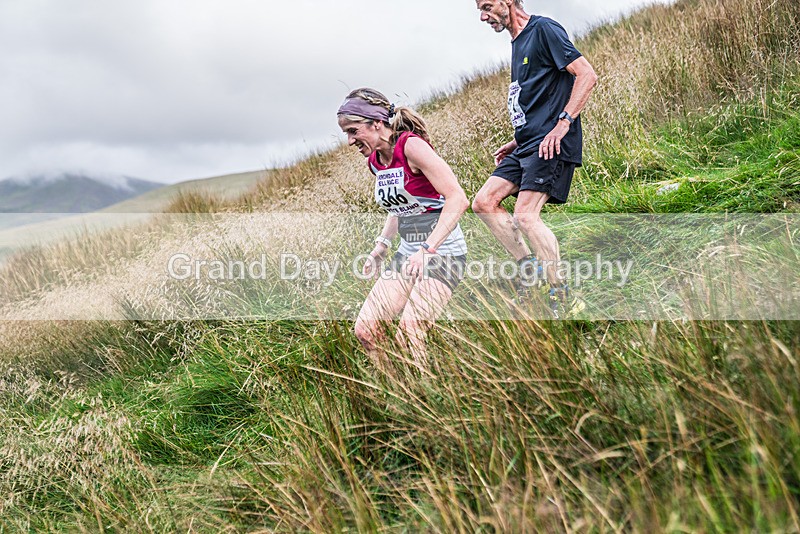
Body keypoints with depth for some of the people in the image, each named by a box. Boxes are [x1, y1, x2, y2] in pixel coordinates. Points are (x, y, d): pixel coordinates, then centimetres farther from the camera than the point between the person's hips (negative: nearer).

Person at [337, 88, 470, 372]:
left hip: (442, 250, -8)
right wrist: (381, 245, 12)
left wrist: (427, 249, -29)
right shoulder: (375, 161, 9)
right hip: (407, 252, 8)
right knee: (365, 329, -3)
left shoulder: (411, 146, -16)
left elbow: (458, 199, -23)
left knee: (408, 333, -23)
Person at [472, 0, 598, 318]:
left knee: (525, 215, -18)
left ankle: (563, 299, -10)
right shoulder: (518, 42, 21)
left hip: (550, 143, -10)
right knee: (484, 203, 2)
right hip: (527, 145, 10)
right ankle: (529, 267, 5)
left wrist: (562, 125, -21)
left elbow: (587, 75, -15)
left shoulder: (543, 29, -7)